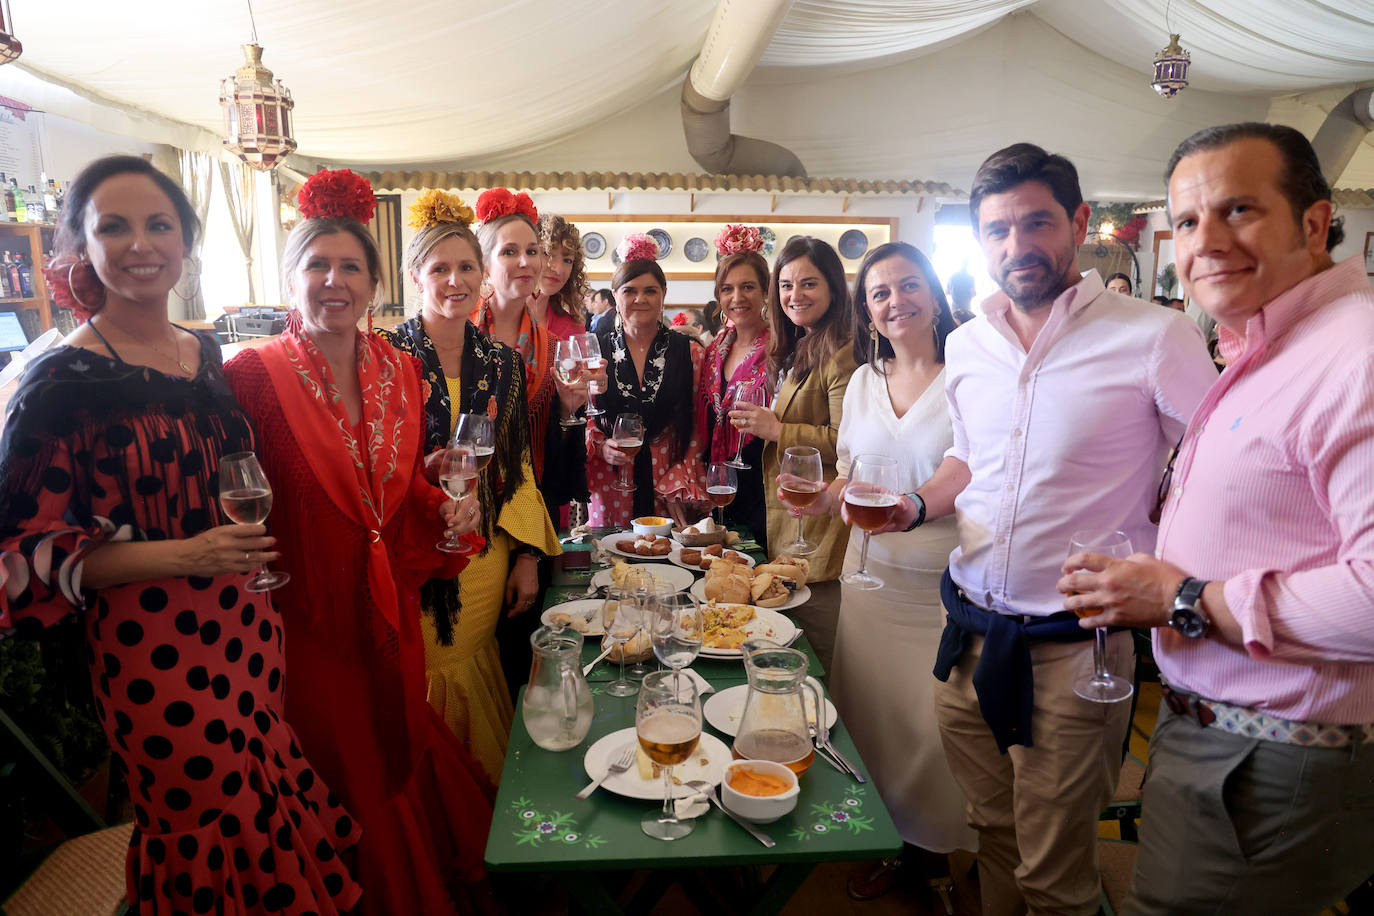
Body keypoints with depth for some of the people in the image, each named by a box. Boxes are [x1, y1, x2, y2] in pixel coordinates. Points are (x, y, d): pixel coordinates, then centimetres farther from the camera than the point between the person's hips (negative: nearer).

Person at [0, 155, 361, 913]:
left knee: (279, 807, 16)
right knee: (211, 833, 11)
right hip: (150, 648, -5)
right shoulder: (63, 381, -12)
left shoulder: (212, 358, 6)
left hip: (248, 628, 6)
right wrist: (181, 554, -22)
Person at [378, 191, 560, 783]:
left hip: (486, 559, 3)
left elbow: (517, 467, 10)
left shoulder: (501, 361, 7)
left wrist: (528, 558, 6)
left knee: (472, 679, 13)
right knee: (429, 690, 2)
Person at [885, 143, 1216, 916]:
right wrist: (918, 506, 3)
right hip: (970, 630, 5)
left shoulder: (1155, 338, -12)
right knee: (993, 829, 22)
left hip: (1075, 646, -5)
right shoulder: (966, 344, 6)